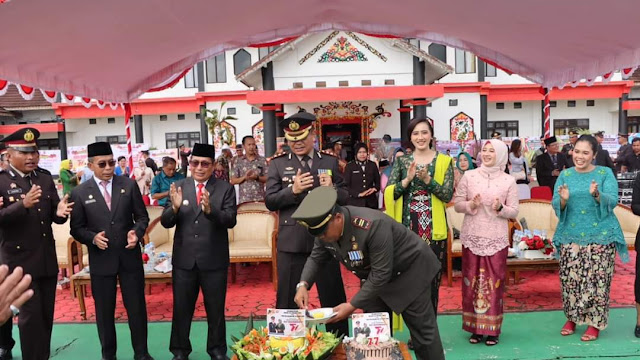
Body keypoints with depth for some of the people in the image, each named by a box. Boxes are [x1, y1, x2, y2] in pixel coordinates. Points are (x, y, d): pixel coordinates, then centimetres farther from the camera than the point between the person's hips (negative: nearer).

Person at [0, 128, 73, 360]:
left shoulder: (46, 179, 6)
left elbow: (54, 216, 6)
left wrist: (60, 212, -16)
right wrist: (23, 204, -34)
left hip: (48, 260, 5)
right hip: (20, 261, -5)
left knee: (46, 315, 16)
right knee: (30, 316, -1)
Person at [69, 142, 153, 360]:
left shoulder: (129, 185, 0)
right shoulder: (79, 193, -2)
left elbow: (142, 216, 4)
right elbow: (76, 228, 1)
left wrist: (137, 232, -16)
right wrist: (93, 237, -19)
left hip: (130, 257, 1)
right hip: (101, 260, 0)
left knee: (137, 307, 10)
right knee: (104, 311, 13)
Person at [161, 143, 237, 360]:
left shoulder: (226, 189, -4)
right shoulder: (178, 187, 2)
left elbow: (231, 220, -15)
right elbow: (166, 222, -2)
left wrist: (210, 210, -32)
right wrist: (175, 207, -23)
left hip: (214, 260, -1)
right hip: (184, 260, 2)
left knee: (216, 310, 13)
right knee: (181, 309, 15)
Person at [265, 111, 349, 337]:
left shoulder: (330, 162, 5)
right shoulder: (278, 164, 2)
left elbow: (345, 198, 4)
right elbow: (270, 201, -4)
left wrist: (332, 189, -17)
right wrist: (293, 190, -20)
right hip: (291, 242, -1)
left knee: (334, 297, 12)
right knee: (287, 300, 10)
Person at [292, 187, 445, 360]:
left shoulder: (372, 225, -39)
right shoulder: (325, 228, -15)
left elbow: (381, 274, -34)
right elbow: (316, 258, -1)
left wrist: (352, 305, -32)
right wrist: (303, 284, -19)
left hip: (410, 270, -7)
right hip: (376, 275, 7)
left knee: (422, 330, 3)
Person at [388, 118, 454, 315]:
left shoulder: (444, 161, 1)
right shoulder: (401, 161, 5)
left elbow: (448, 195, -7)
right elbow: (389, 194, -2)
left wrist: (427, 179, -18)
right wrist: (408, 179, -16)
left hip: (434, 228, -1)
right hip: (407, 227, 1)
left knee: (431, 280, 6)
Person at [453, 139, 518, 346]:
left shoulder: (509, 181, 1)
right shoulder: (469, 176, 2)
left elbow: (514, 212, 1)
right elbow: (457, 204, 2)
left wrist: (500, 208, -18)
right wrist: (471, 205, -17)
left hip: (497, 239, -1)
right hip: (472, 237, 1)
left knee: (494, 282, 2)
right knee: (472, 281, 6)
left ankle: (492, 329, 15)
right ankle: (475, 327, 19)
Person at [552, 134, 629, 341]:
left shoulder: (605, 174, 1)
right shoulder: (565, 175, 7)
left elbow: (612, 201, -9)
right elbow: (556, 206, 3)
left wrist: (597, 195, -28)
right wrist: (563, 200, -19)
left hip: (600, 236, -2)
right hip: (570, 236, 2)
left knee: (596, 280, -2)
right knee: (570, 279, 4)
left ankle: (595, 323, 12)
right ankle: (571, 318, 20)